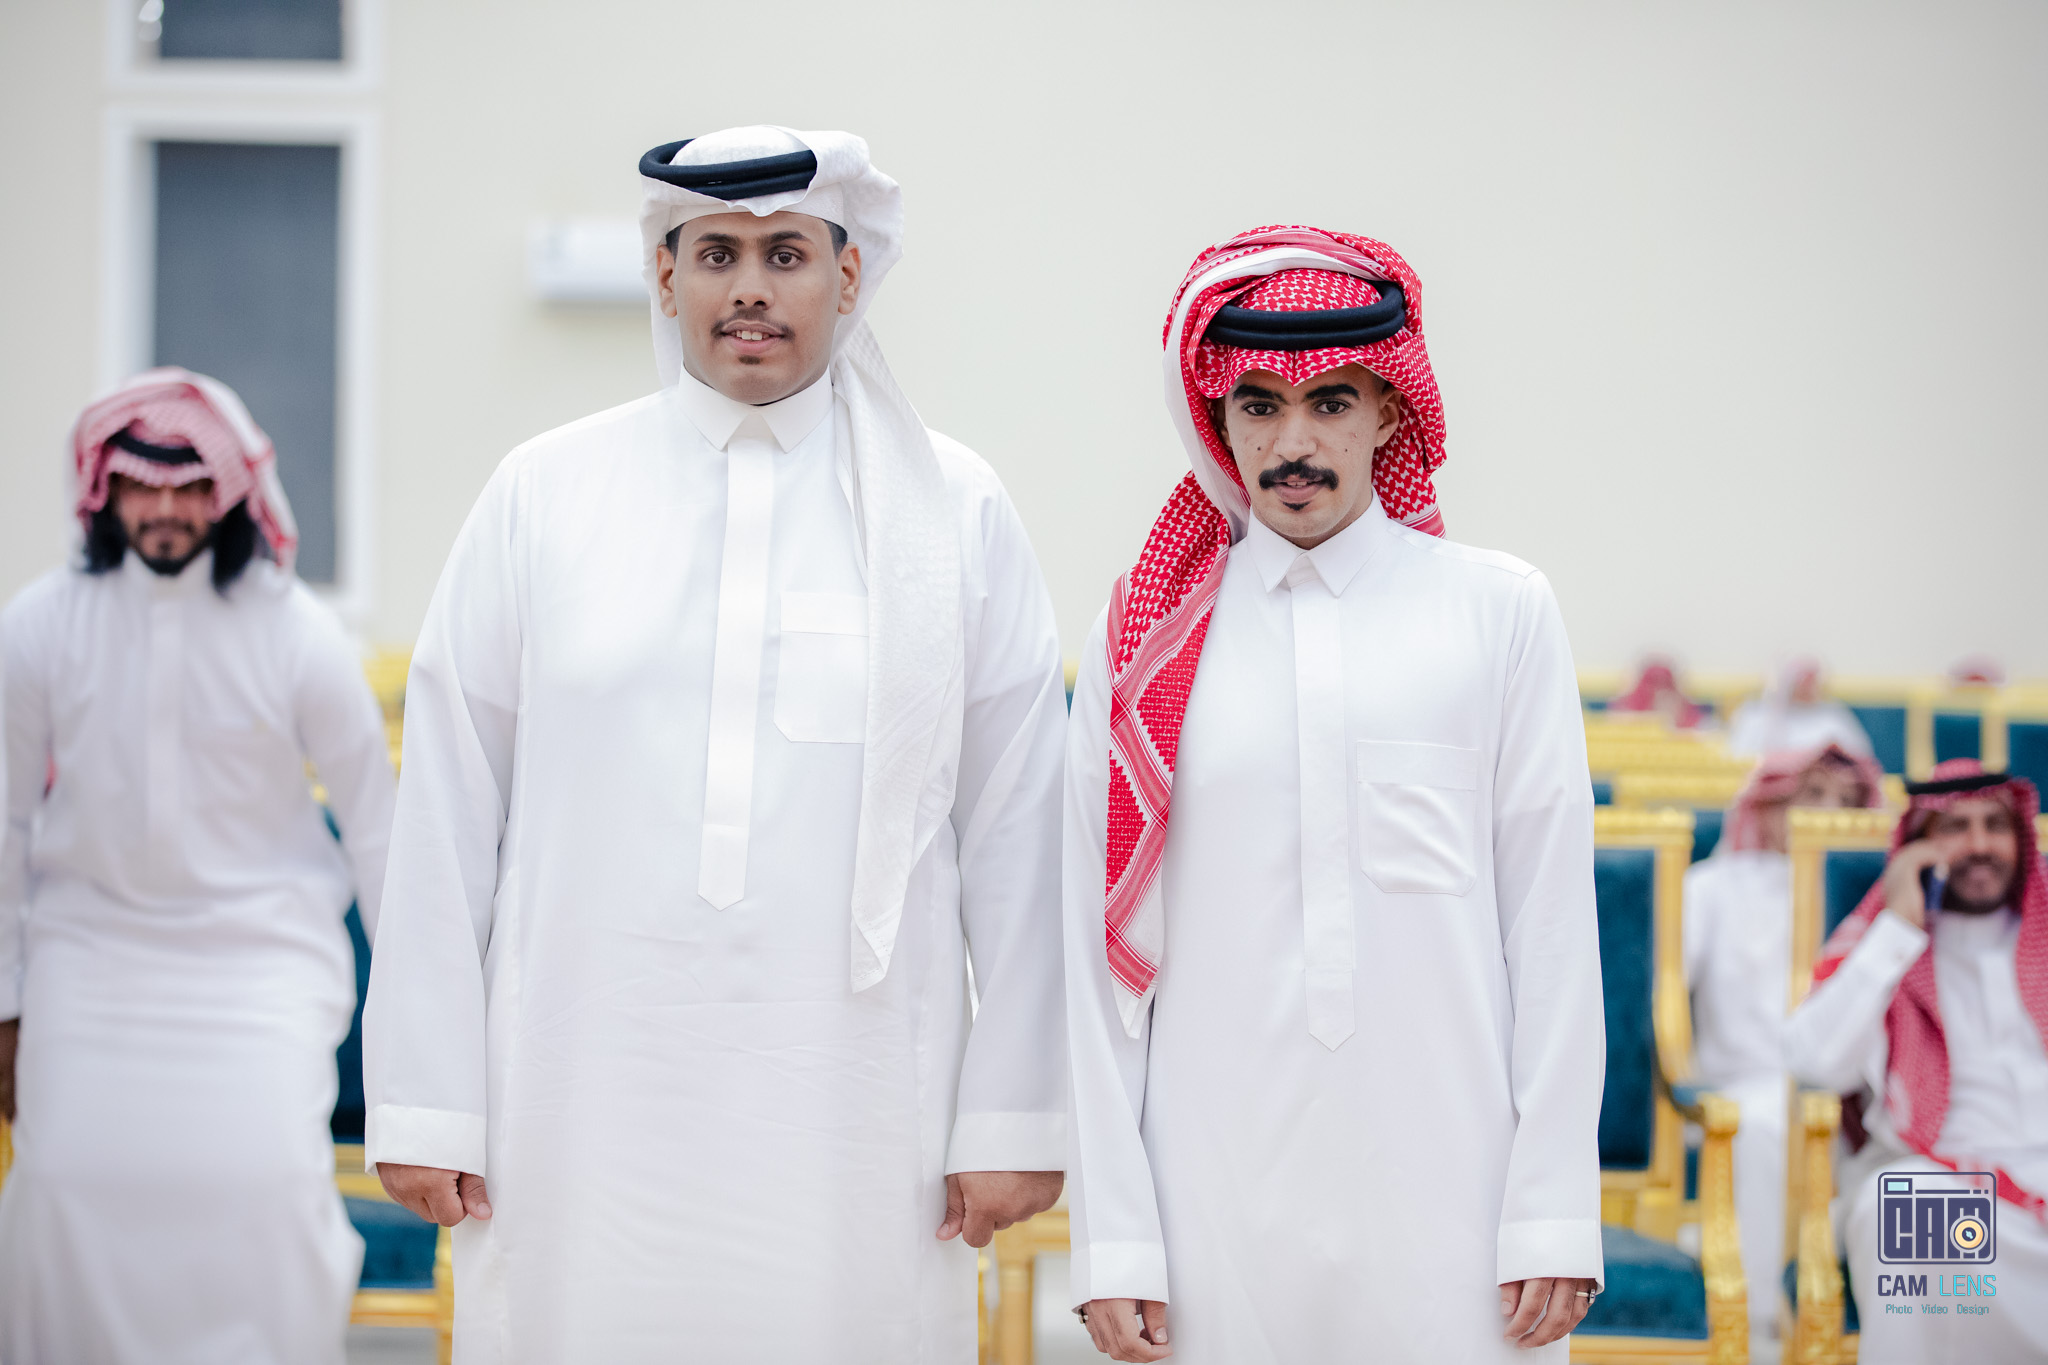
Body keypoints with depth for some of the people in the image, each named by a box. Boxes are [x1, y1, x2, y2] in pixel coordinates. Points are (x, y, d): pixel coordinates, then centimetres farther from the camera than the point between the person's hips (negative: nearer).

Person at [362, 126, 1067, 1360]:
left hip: (852, 1108, 0)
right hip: (585, 1106, 1)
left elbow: (1017, 837, 3)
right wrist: (425, 1104, 1)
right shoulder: (544, 494, 7)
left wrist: (1013, 1118, 0)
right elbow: (449, 819, 6)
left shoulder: (957, 510, 6)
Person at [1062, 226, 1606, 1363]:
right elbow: (1101, 951, 5)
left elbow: (1553, 924, 2)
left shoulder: (1498, 611, 4)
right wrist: (1112, 1238, 0)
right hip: (1217, 1213, 1)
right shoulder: (1144, 640, 6)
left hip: (1446, 1192, -1)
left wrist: (1554, 1214, -3)